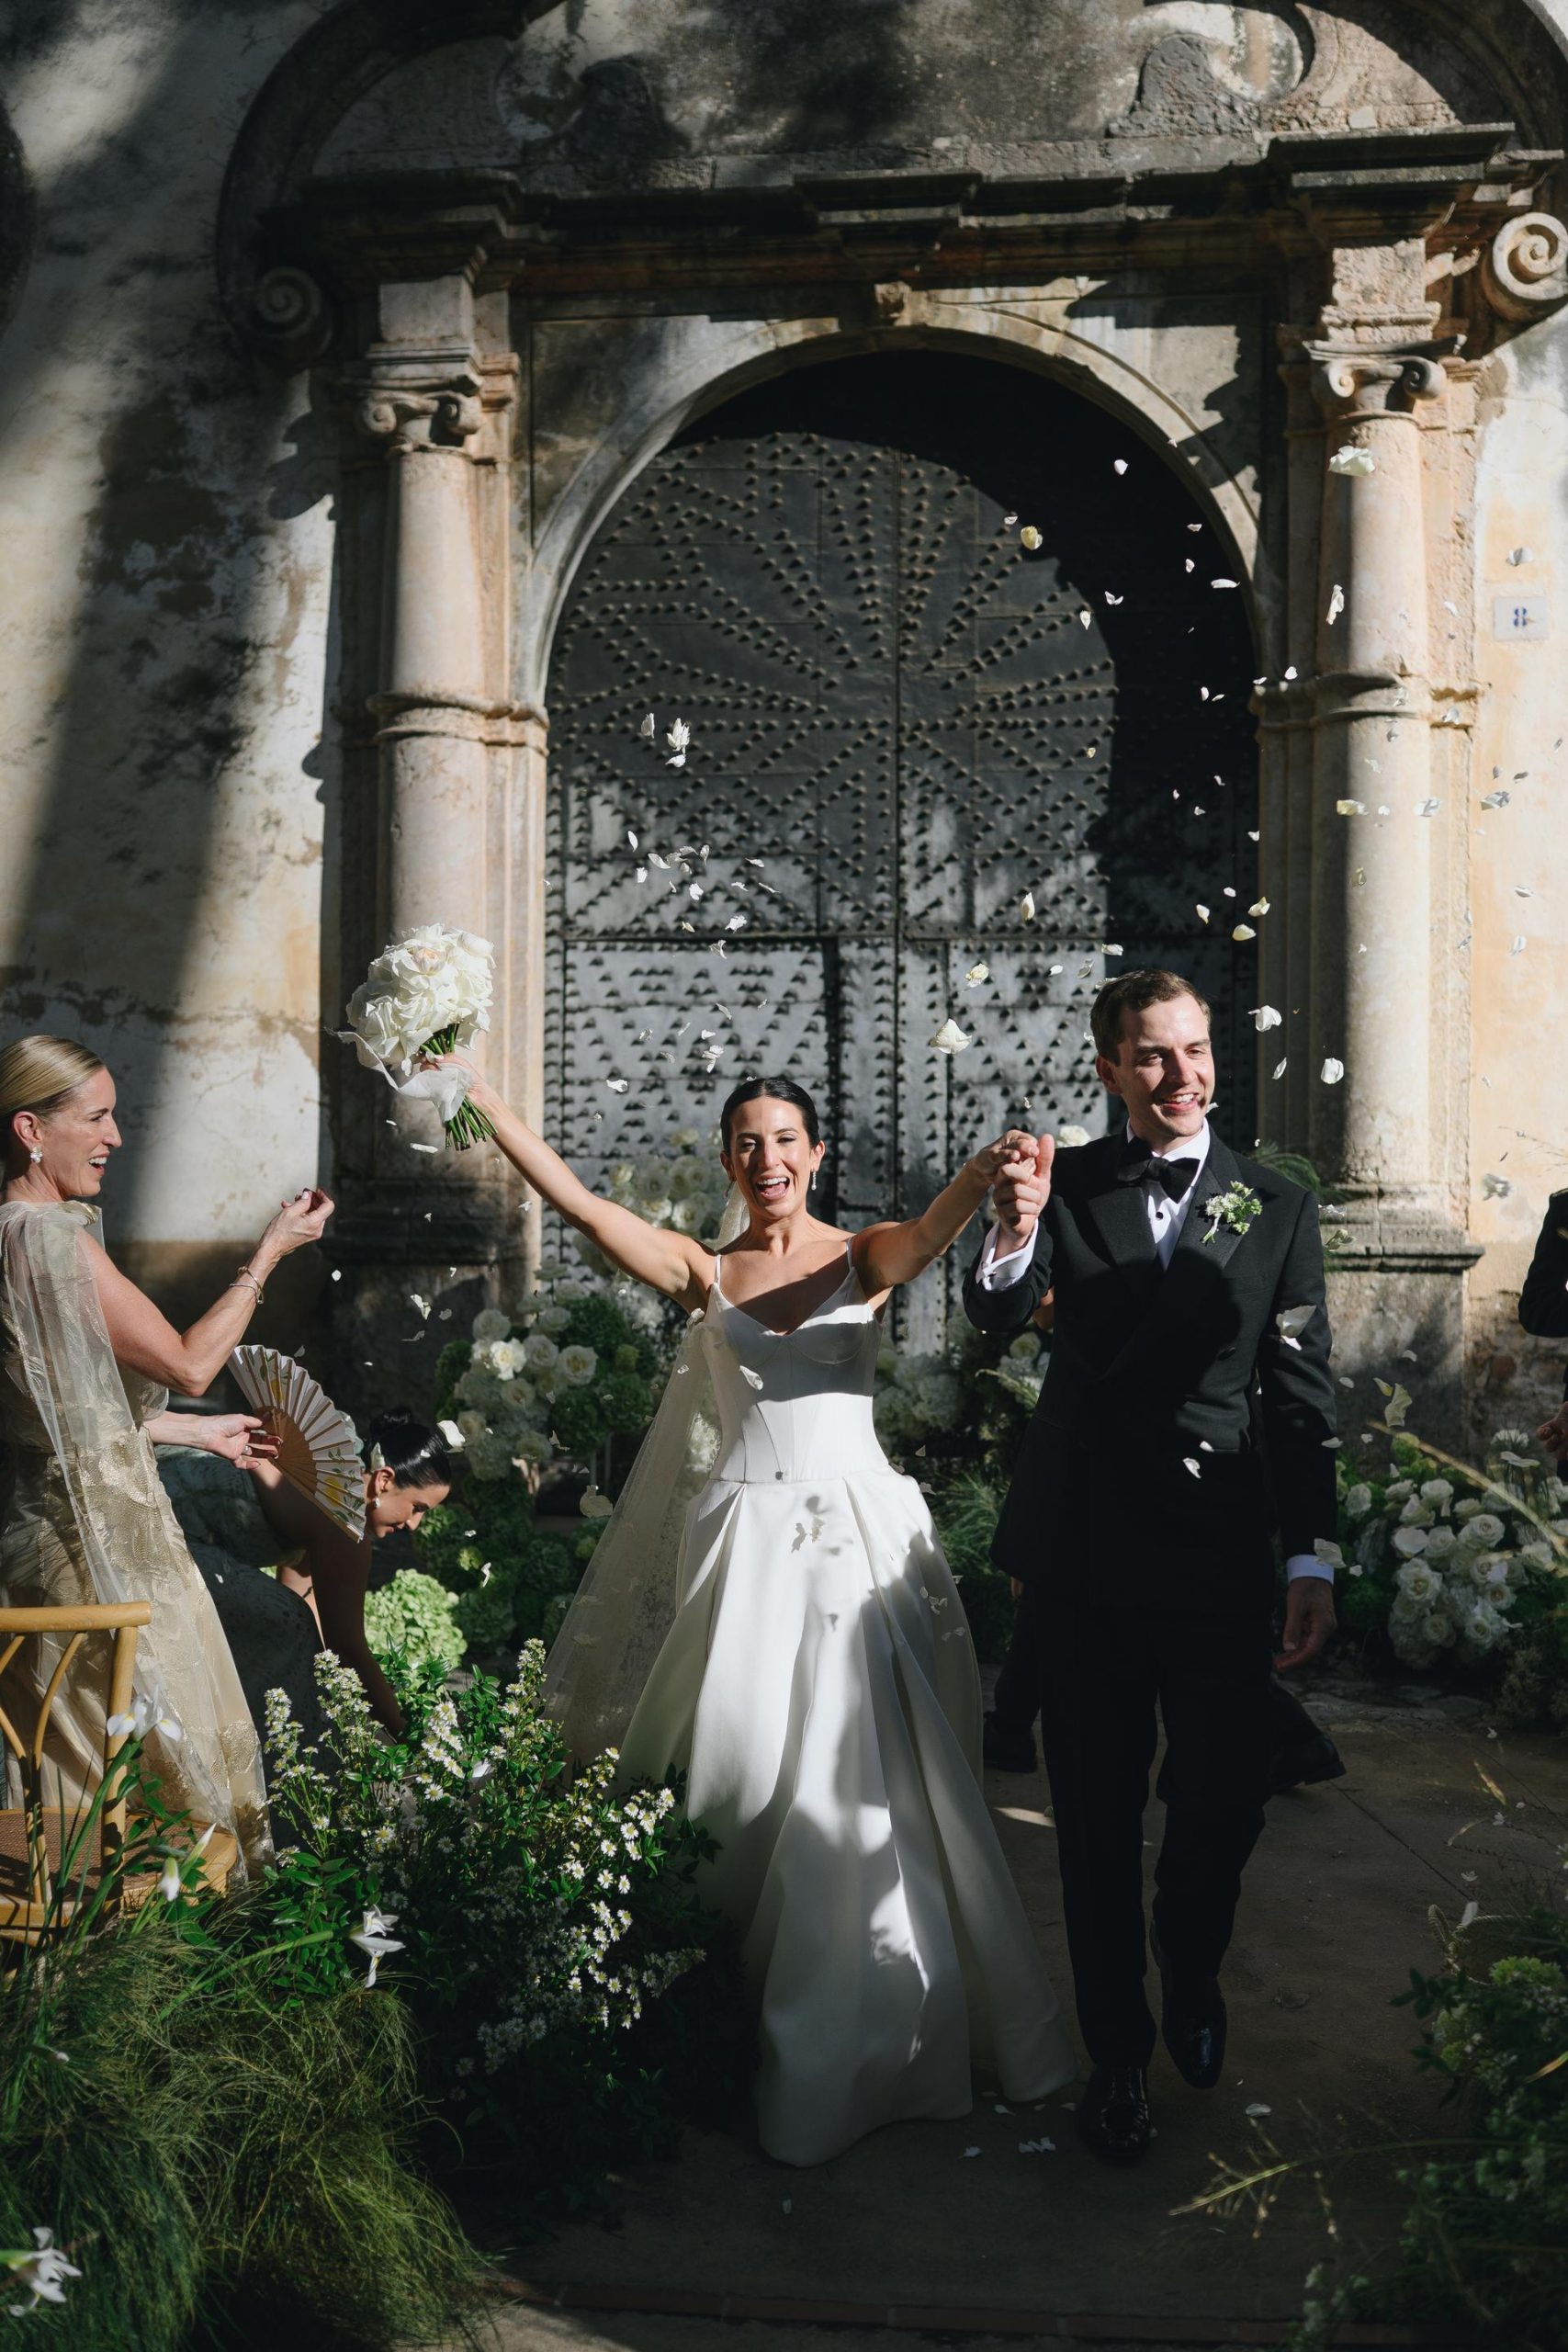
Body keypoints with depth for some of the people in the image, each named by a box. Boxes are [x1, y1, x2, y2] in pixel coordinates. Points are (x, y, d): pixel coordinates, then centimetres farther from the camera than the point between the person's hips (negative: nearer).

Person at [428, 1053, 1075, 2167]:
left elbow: (936, 1228, -19)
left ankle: (864, 2036, 20)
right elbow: (576, 1199, -1)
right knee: (739, 1773, 3)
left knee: (861, 1784, 2)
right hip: (745, 1544, 1)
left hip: (857, 1541, -1)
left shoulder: (865, 1258, 4)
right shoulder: (703, 1273, 8)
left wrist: (988, 1168, -42)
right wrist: (477, 1093, -8)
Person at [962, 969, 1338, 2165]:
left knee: (1228, 1799, 6)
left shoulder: (1279, 1210, 4)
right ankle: (1119, 2051, 27)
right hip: (1086, 1550, 0)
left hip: (1218, 1550, 0)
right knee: (1098, 1813, 9)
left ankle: (1193, 1975, 39)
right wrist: (1014, 1233, -32)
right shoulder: (1068, 1183, 3)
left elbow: (1303, 1396, 3)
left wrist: (1315, 1561, -2)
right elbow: (998, 1315, -10)